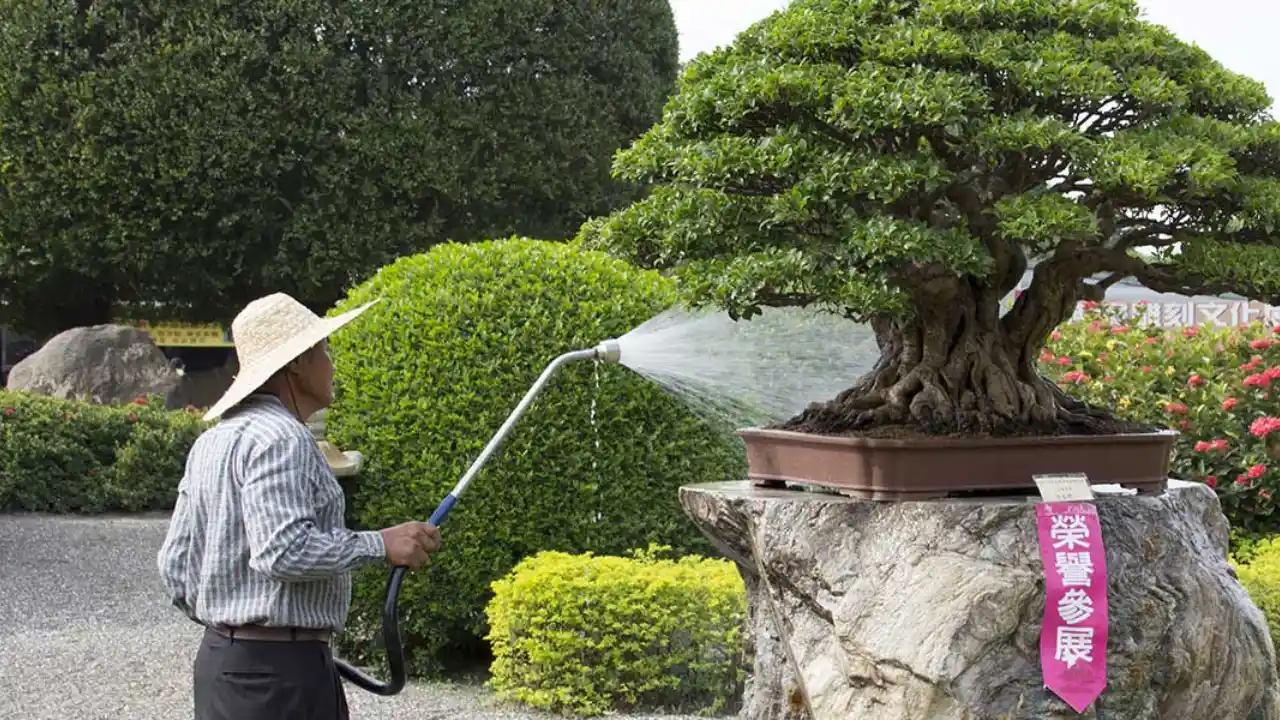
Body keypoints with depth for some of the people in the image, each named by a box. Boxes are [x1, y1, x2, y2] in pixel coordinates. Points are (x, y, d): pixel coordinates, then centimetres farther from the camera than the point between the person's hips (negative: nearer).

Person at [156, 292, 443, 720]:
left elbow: (175, 561, 16)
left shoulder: (213, 441, 15)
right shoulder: (279, 437, -14)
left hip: (221, 658, 10)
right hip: (279, 671, -10)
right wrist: (381, 545, -17)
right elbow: (282, 550, -25)